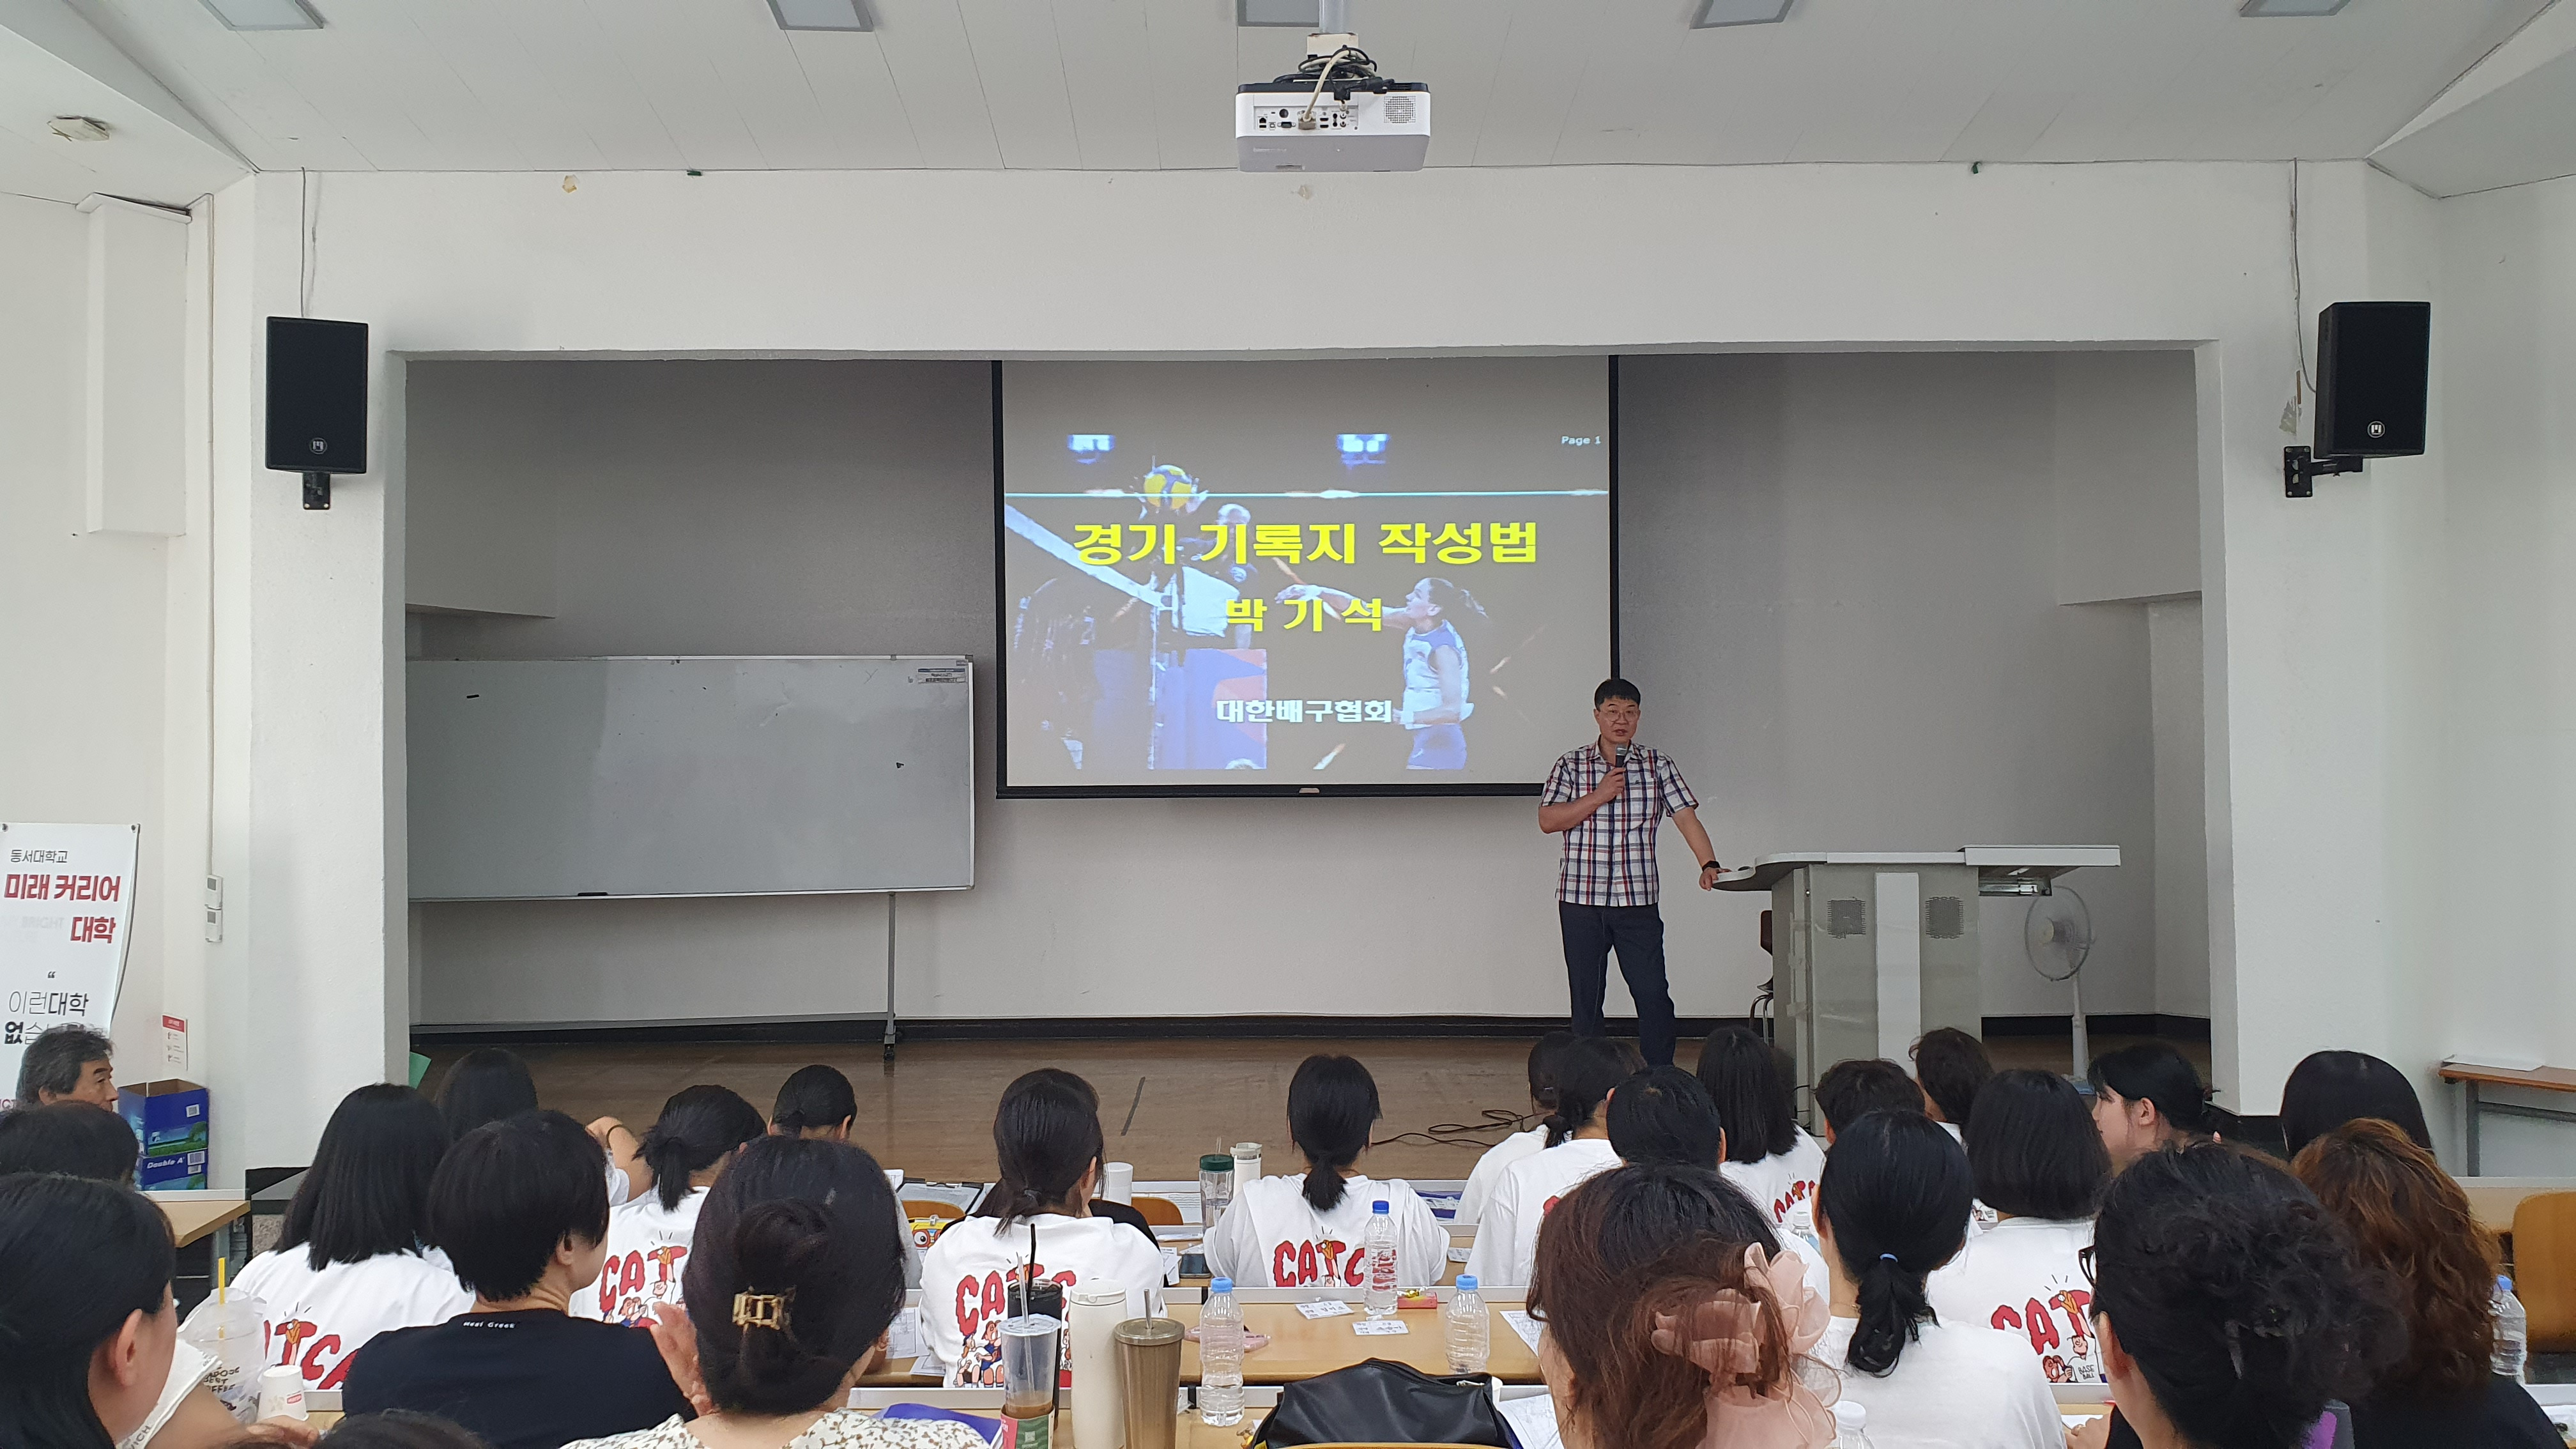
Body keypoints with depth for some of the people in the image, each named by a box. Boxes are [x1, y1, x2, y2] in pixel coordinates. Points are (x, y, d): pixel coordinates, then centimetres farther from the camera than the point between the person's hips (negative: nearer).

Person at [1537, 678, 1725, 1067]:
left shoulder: (1658, 765, 6)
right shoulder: (1571, 765, 5)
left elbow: (1686, 817, -2)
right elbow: (1547, 820, -3)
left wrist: (1709, 864, -17)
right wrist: (1599, 796, -12)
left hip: (1638, 899, 0)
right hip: (1580, 900, 0)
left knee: (1654, 994, -4)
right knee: (1586, 997, 6)